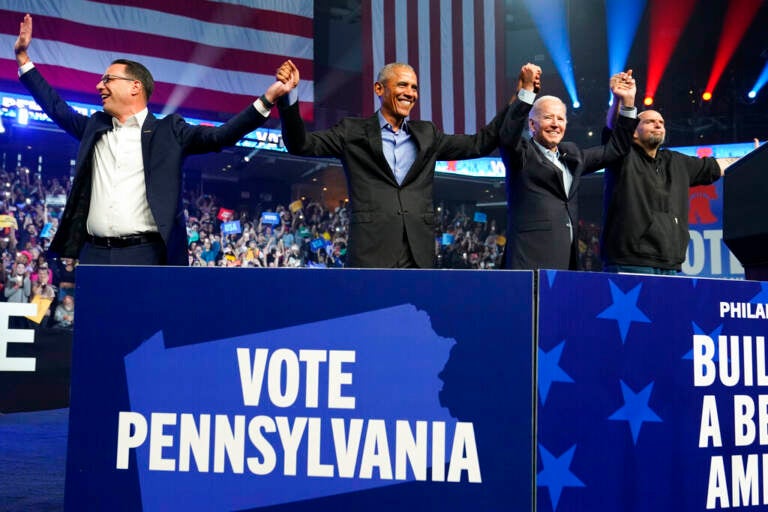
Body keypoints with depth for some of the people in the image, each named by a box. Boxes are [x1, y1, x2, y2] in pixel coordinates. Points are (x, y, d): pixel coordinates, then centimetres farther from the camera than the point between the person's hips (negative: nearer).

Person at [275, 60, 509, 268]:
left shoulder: (427, 134, 18)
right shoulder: (353, 131, 7)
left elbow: (479, 144, 20)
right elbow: (300, 144, 2)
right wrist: (290, 95, -12)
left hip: (419, 255, 4)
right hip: (371, 254, -4)